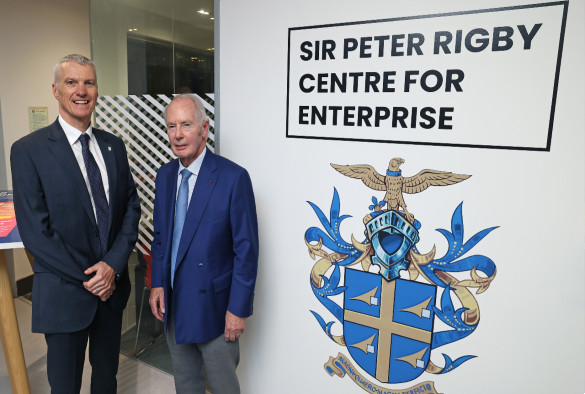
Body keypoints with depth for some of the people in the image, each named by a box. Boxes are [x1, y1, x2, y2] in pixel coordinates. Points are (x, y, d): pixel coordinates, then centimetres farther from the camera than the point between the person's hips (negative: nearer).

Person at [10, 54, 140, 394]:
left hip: (113, 285, 4)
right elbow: (35, 231, -14)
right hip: (64, 291, -3)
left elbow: (131, 207, 1)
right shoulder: (29, 151, -10)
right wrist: (87, 277, -14)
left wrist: (113, 265, -11)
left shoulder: (114, 146, 3)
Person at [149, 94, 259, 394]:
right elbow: (160, 235, 12)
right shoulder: (165, 175, 3)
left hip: (214, 306, -6)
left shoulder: (233, 177, -18)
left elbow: (246, 249, -16)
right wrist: (157, 284, 3)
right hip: (172, 303, 6)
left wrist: (239, 309, -15)